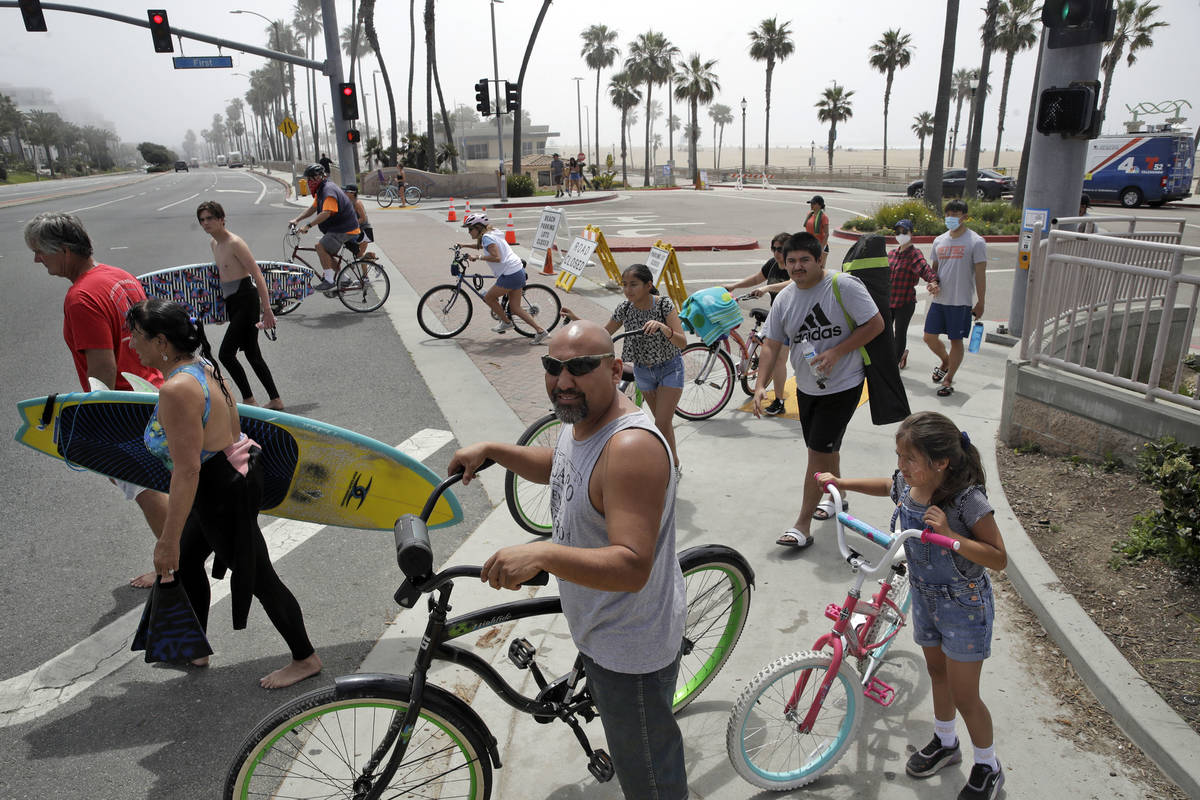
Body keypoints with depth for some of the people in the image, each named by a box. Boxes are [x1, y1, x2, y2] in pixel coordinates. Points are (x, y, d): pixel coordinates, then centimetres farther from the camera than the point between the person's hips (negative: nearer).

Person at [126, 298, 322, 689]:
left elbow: (187, 470, -28)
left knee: (256, 576, 6)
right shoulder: (203, 366, 2)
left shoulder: (176, 390, -27)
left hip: (222, 492, -10)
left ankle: (305, 658, 24)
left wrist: (167, 540, -22)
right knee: (186, 561, 25)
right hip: (235, 473, 10)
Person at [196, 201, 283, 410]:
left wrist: (267, 309, -22)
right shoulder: (213, 243, 12)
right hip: (232, 302, 9)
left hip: (246, 300, -9)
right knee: (252, 354, 11)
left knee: (225, 354, -10)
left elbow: (258, 275, -18)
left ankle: (249, 400, 2)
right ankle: (275, 400, 18)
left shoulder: (234, 243, -15)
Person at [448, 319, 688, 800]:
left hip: (631, 649, -9)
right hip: (596, 629, 10)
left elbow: (631, 567, -39)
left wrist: (542, 554, -49)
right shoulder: (581, 418, -3)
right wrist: (490, 450, 8)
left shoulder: (631, 447, -34)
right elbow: (559, 467, 19)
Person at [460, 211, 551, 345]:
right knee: (515, 308, 10)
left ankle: (506, 322, 20)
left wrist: (477, 258, -18)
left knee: (488, 298, 6)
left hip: (510, 275, -10)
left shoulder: (487, 237, -11)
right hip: (518, 271, 10)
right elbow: (480, 245, 40)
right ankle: (541, 331, 5)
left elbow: (496, 257, -24)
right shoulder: (491, 233, 19)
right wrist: (463, 245, 36)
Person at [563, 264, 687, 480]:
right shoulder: (624, 308, -11)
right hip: (643, 370, 4)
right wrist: (576, 320, -13)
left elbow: (682, 342, -29)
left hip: (669, 367, -4)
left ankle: (674, 469, 9)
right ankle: (672, 458, 34)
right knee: (663, 421, 15)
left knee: (662, 424, -9)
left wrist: (662, 327, -47)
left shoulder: (664, 305, -22)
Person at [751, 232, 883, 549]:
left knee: (819, 453, -6)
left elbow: (876, 324, -14)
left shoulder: (843, 285, -16)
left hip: (841, 386, -6)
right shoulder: (784, 299, 1)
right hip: (806, 388, 6)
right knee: (825, 449, 20)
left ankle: (802, 525, 2)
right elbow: (771, 345, 3)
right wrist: (760, 385, -9)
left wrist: (836, 352, -22)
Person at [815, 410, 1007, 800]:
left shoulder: (968, 500, -29)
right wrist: (840, 482, 14)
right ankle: (945, 742, 47)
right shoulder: (905, 484, -11)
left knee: (963, 695, 6)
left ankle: (988, 768, 31)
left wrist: (950, 535, -37)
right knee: (937, 672, 25)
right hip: (924, 597, 6)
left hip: (964, 607, -6)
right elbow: (885, 486, 14)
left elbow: (998, 558, -26)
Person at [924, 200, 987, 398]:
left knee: (956, 341, 2)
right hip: (939, 299, 5)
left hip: (960, 302, -5)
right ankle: (945, 362, 37)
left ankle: (948, 380, 14)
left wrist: (980, 304, -8)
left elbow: (980, 275, -7)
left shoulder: (976, 242, -6)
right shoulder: (939, 241, 10)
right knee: (930, 337, 8)